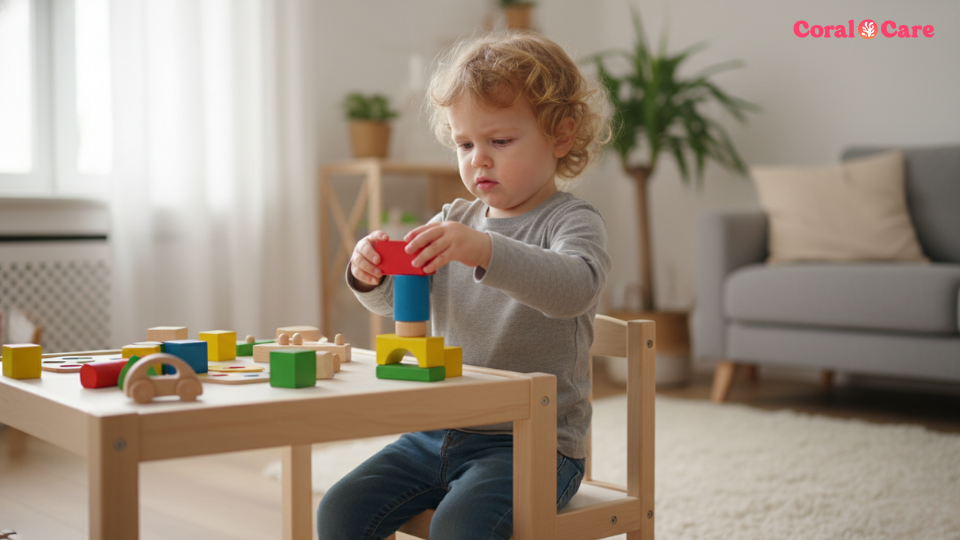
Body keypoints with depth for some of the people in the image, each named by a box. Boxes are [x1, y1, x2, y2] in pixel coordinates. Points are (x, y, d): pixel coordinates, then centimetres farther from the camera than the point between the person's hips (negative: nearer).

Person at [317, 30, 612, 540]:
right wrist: (370, 273, -17)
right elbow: (395, 299, 7)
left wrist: (486, 251, -44)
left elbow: (575, 286, -29)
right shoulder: (455, 220, 12)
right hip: (438, 434, 6)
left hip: (533, 443, -6)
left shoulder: (572, 221, -7)